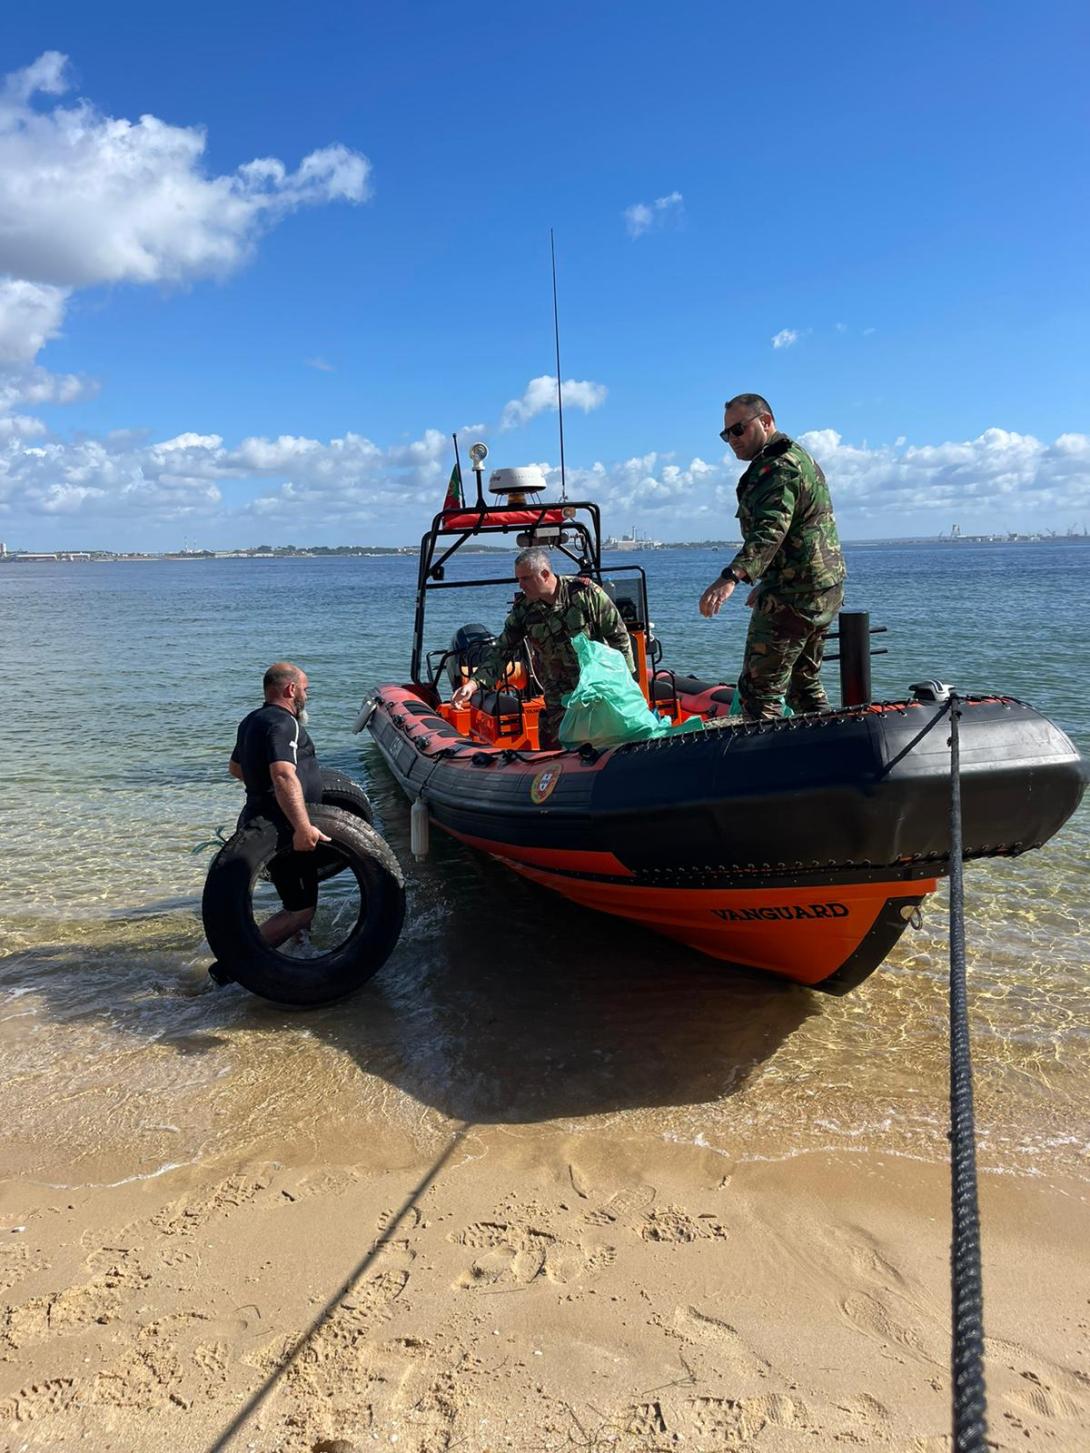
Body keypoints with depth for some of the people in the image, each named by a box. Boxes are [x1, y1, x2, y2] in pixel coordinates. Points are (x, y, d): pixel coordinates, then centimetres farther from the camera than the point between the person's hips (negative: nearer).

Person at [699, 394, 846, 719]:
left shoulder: (777, 468, -16)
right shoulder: (798, 458, 20)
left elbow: (769, 531, -33)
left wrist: (731, 577, -46)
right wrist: (766, 582, 33)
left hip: (794, 595, -11)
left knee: (759, 688, -10)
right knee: (805, 683, 21)